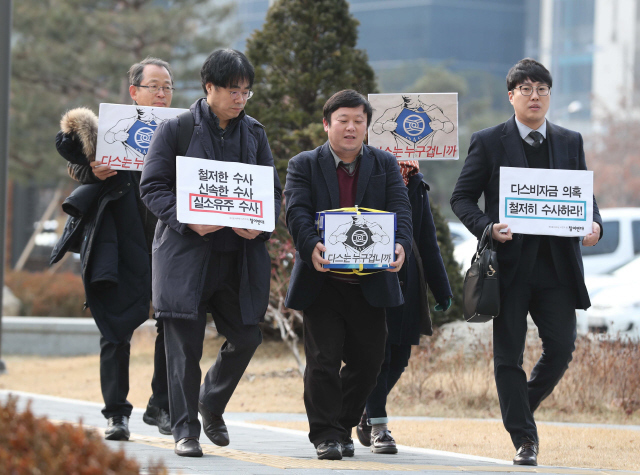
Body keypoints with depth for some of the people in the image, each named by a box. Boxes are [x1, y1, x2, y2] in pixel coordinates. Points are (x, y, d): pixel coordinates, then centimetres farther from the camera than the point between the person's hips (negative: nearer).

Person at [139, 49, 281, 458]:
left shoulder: (254, 133, 11)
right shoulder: (175, 130, -2)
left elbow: (273, 191, 13)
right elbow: (152, 187, -3)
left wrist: (260, 224, -8)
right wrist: (188, 221, -19)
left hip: (241, 254, 4)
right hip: (186, 254, -4)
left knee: (246, 338, 4)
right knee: (185, 344, -3)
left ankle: (212, 406, 30)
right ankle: (186, 431, 7)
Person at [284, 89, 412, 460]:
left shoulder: (386, 165, 9)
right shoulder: (304, 165, 3)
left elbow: (401, 210, -3)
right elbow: (297, 211, -11)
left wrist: (401, 246, -23)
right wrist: (312, 246, -30)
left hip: (370, 283, 3)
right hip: (322, 281, -2)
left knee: (368, 361, 7)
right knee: (323, 360, -3)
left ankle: (344, 427, 24)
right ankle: (326, 434, 5)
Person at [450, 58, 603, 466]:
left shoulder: (570, 142, 12)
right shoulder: (489, 142, 3)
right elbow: (462, 198, 3)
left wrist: (594, 225, -6)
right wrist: (486, 228, -16)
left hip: (558, 265, 2)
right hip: (510, 264, -2)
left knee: (562, 348, -4)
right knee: (509, 355, 0)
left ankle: (521, 408, 22)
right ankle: (524, 439, 8)